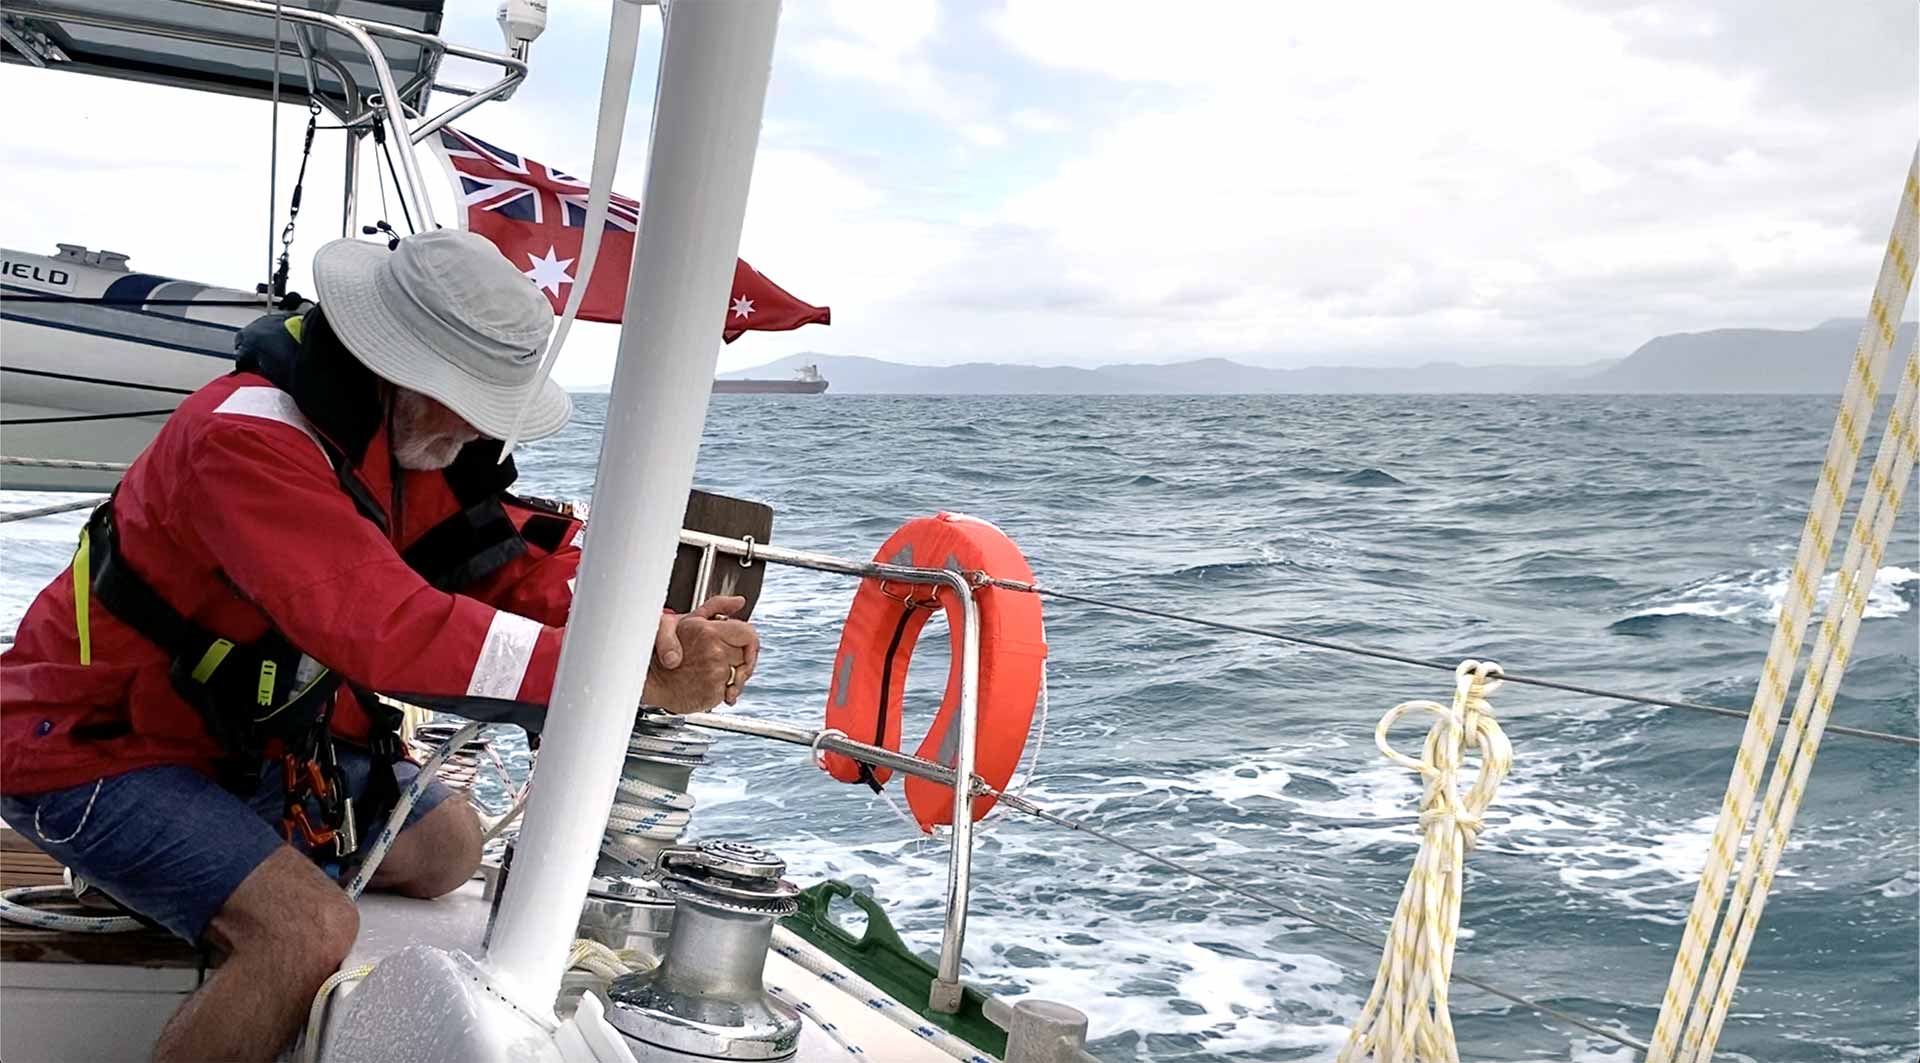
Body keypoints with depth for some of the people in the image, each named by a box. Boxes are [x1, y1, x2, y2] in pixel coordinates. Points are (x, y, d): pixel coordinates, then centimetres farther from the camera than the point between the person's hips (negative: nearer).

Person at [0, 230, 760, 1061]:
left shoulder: (417, 428, -5)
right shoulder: (248, 437, -32)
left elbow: (525, 566, -8)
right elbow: (390, 627, -42)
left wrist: (650, 631, -30)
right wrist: (632, 676, -44)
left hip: (245, 735, 9)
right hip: (93, 744, -9)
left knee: (445, 845, 11)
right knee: (314, 933, -25)